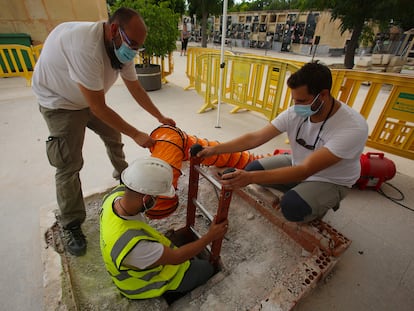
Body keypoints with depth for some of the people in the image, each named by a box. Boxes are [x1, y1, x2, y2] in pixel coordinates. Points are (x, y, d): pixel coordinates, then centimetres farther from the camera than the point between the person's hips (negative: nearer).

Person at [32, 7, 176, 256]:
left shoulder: (121, 47, -13)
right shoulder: (85, 47, -38)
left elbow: (136, 89, -3)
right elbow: (98, 107, -34)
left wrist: (160, 117, -3)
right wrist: (136, 134, -28)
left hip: (91, 100, 7)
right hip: (60, 102, -7)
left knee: (114, 136, 14)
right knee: (69, 165, -8)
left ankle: (123, 174, 41)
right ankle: (72, 226, 8)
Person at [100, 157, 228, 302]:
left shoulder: (118, 192, -26)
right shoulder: (133, 245, -46)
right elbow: (176, 258, -29)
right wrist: (211, 236, -20)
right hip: (144, 283, -6)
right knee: (207, 268, 10)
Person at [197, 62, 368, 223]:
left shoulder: (353, 128, -34)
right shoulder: (295, 113, -19)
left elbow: (305, 171, -40)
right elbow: (255, 137, -18)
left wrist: (250, 178, -48)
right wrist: (215, 149, -25)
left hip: (331, 181, -4)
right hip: (298, 164, 5)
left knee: (291, 206, -31)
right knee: (253, 168, -10)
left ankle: (325, 202, 4)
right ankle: (298, 192, 8)